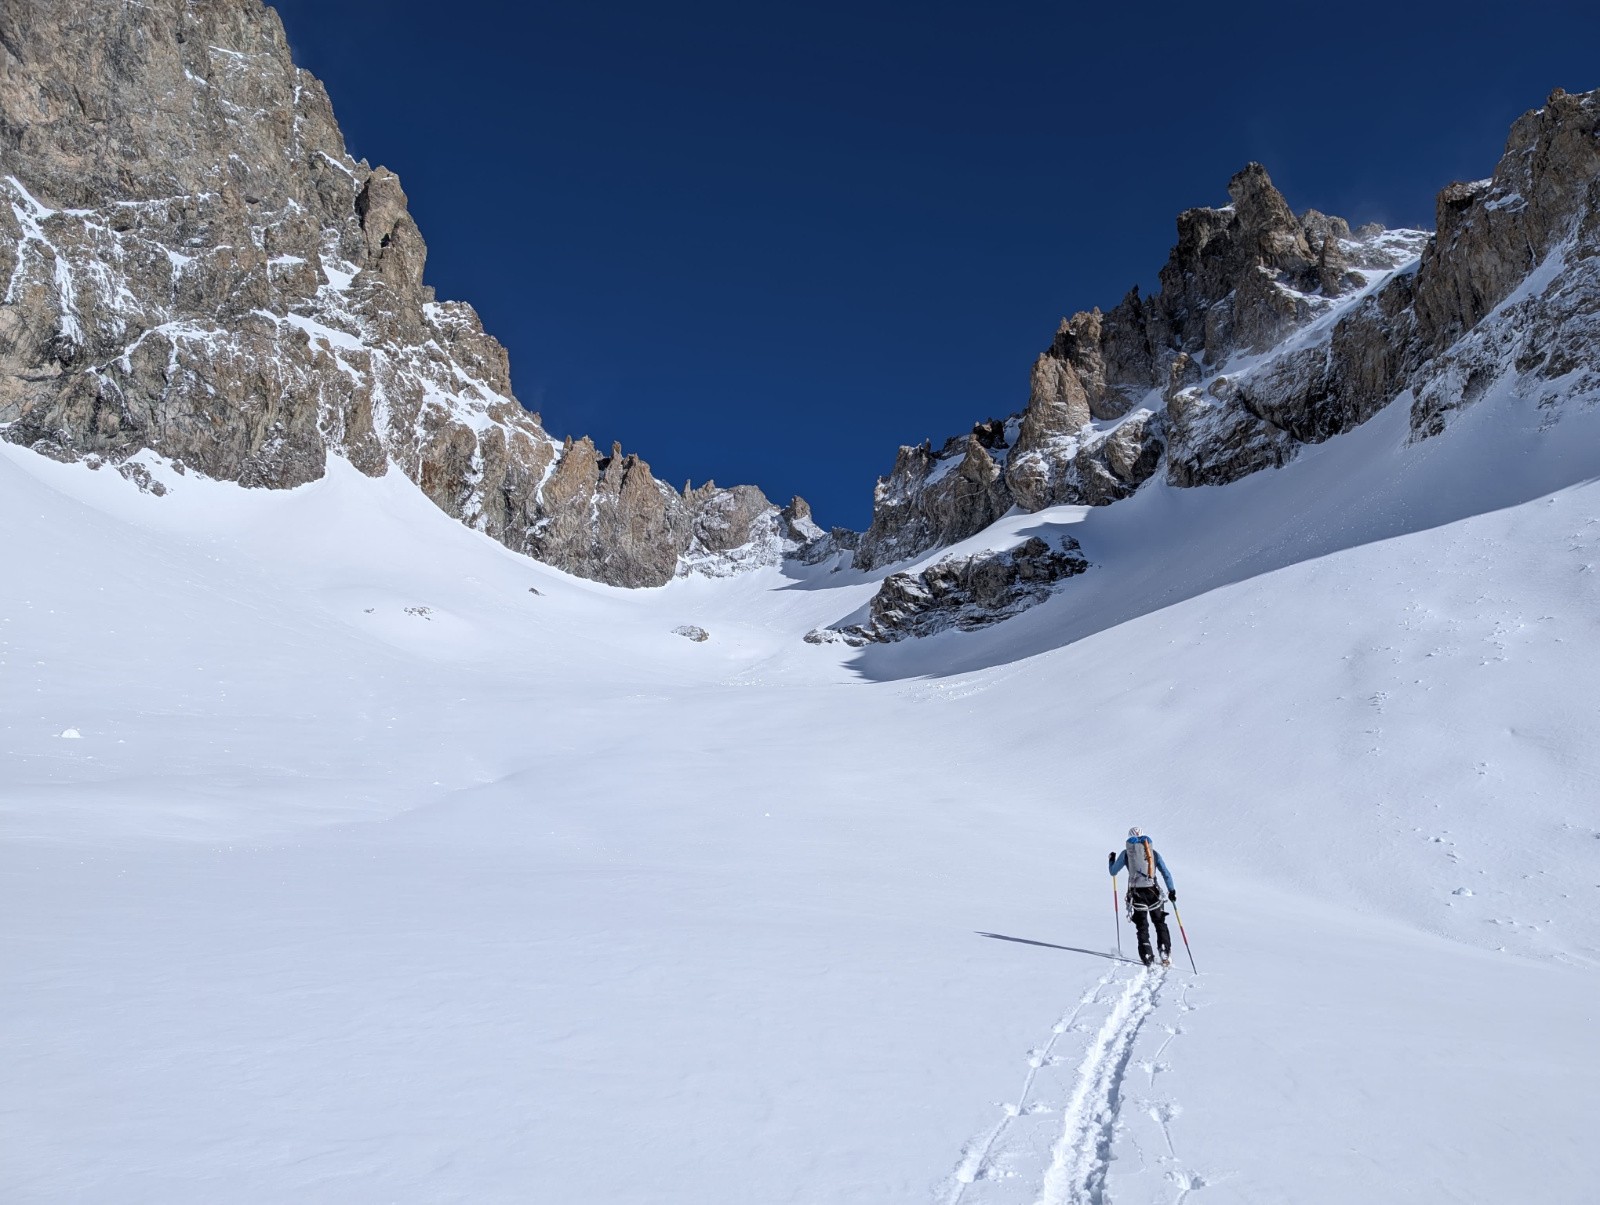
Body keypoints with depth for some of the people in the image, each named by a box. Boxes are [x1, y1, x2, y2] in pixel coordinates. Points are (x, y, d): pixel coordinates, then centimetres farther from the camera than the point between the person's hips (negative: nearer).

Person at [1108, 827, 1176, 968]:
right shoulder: (1153, 851, 10)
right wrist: (1171, 890, 8)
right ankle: (1165, 953, 5)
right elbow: (1166, 873, 4)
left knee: (1142, 927, 7)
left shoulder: (1126, 852, 6)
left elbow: (1113, 872, 12)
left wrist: (1111, 860, 30)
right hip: (1153, 891, 1)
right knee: (1160, 923, 16)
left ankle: (1148, 957, -3)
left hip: (1137, 892, -1)